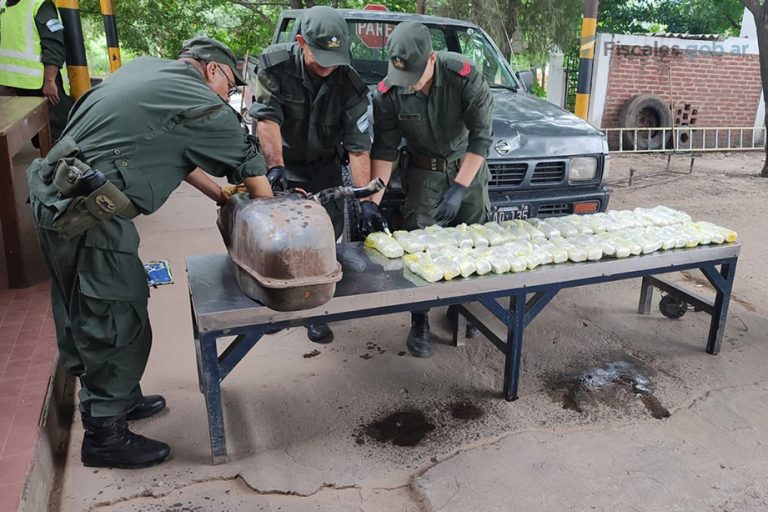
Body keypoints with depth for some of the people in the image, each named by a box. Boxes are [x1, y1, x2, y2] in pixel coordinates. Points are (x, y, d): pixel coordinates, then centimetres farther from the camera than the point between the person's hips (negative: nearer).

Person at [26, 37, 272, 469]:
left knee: (85, 316, 19)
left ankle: (117, 399, 38)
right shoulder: (202, 104, -8)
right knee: (118, 324, 1)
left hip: (53, 194, 10)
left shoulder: (146, 68, 16)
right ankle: (104, 436, 16)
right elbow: (251, 168, 1)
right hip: (89, 216, -10)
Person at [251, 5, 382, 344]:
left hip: (323, 169, 1)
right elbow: (266, 118, -27)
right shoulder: (275, 65, -19)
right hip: (280, 164, 0)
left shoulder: (349, 84, -17)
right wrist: (276, 166, -43)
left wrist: (368, 199, -27)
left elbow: (358, 146, -19)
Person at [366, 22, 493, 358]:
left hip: (468, 165, 0)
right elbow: (384, 150, -13)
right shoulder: (388, 94, -19)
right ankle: (419, 322, 3)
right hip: (424, 170, 0)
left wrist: (459, 188, -31)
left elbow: (481, 135, -24)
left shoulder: (464, 75, -25)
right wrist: (372, 201, -21)